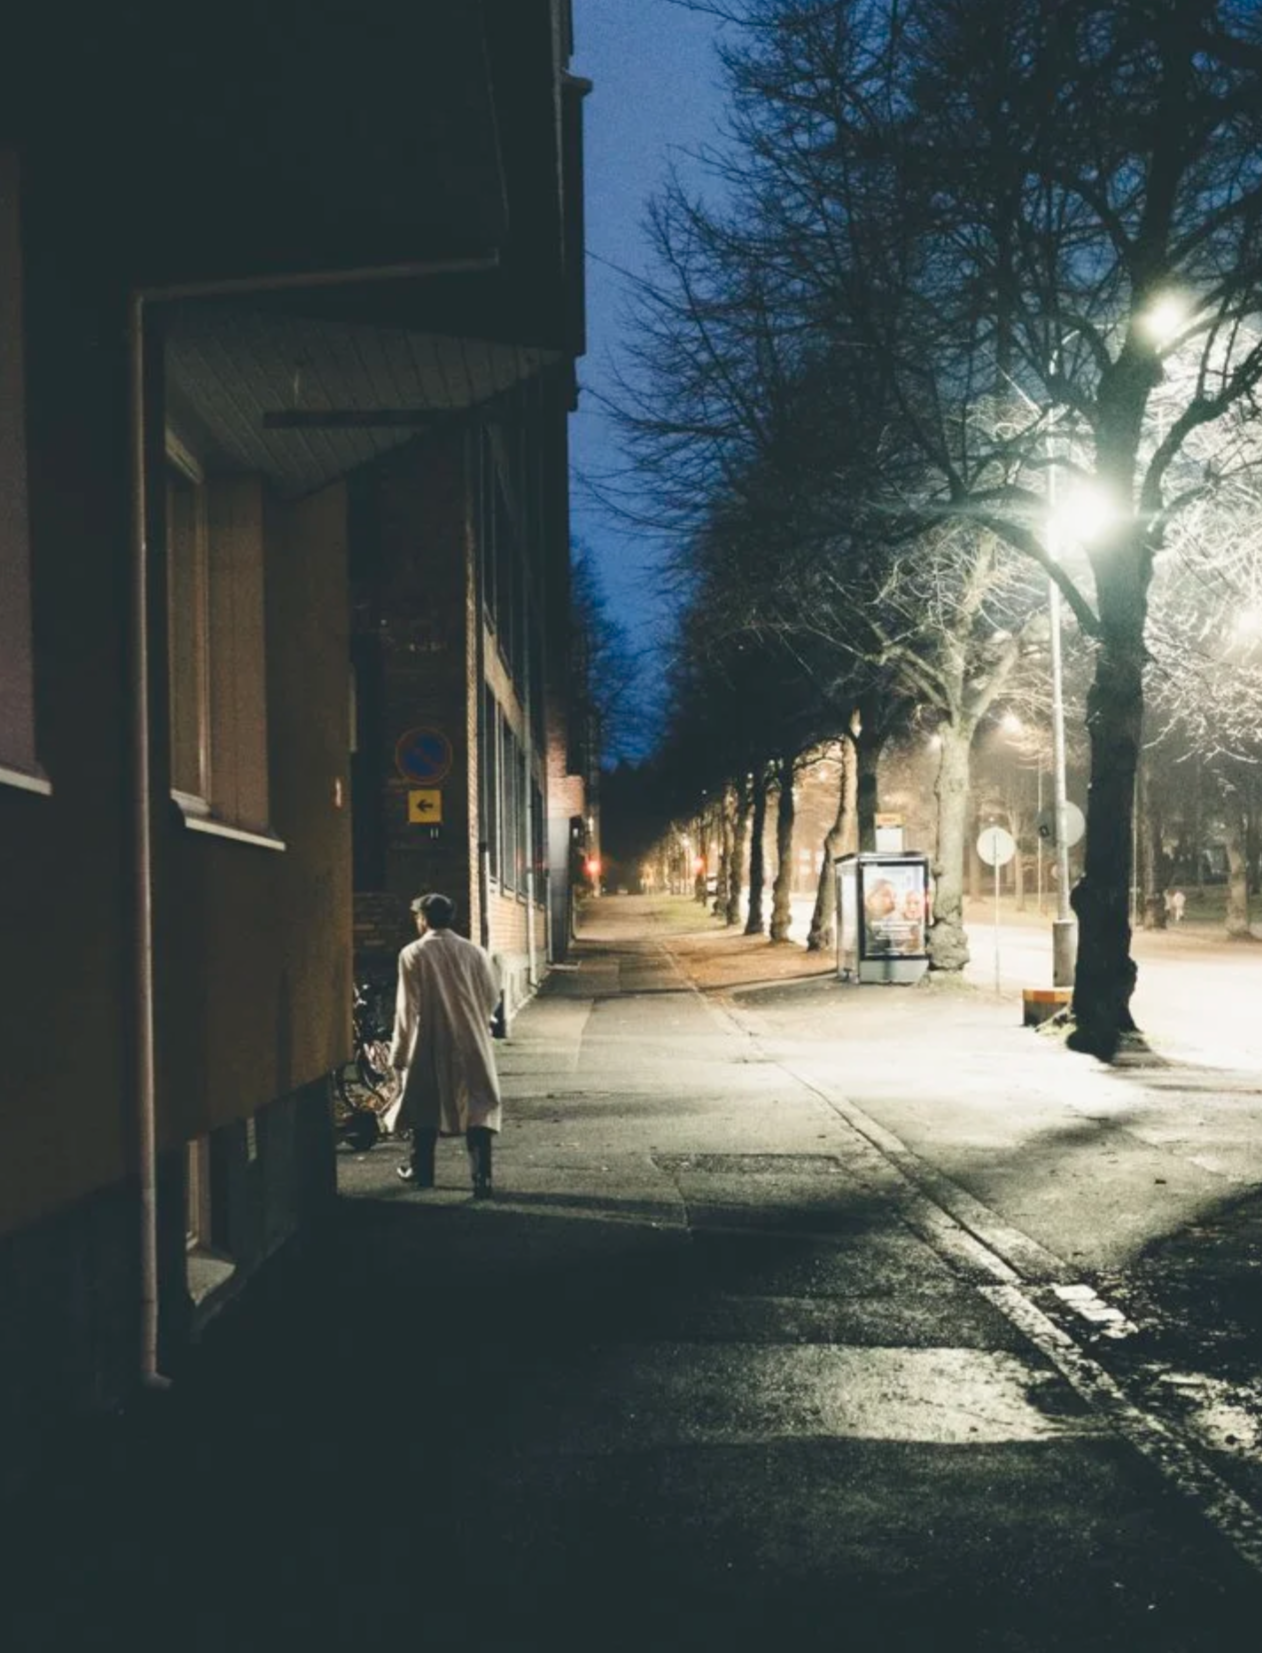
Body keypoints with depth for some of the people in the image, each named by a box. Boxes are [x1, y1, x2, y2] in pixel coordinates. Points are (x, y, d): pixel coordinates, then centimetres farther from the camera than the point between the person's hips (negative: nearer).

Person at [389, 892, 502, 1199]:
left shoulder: (413, 954, -8)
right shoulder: (473, 952, 0)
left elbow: (407, 1007, -9)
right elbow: (492, 997, 5)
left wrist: (400, 1052, -2)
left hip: (430, 1045, -1)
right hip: (472, 1044, 1)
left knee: (425, 1106, 15)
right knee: (478, 1108, 1)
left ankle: (421, 1171, 29)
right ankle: (482, 1177, -10)